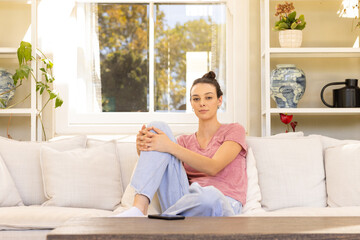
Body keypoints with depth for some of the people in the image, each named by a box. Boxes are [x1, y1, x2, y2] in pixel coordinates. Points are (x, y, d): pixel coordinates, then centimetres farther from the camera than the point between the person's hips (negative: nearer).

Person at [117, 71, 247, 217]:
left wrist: (170, 147, -19)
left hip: (222, 205, -4)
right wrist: (143, 151, -15)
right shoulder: (185, 140, 24)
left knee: (209, 195, -45)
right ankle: (139, 208, -26)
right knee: (158, 127, -9)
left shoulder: (234, 131, 11)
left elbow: (213, 168, -8)